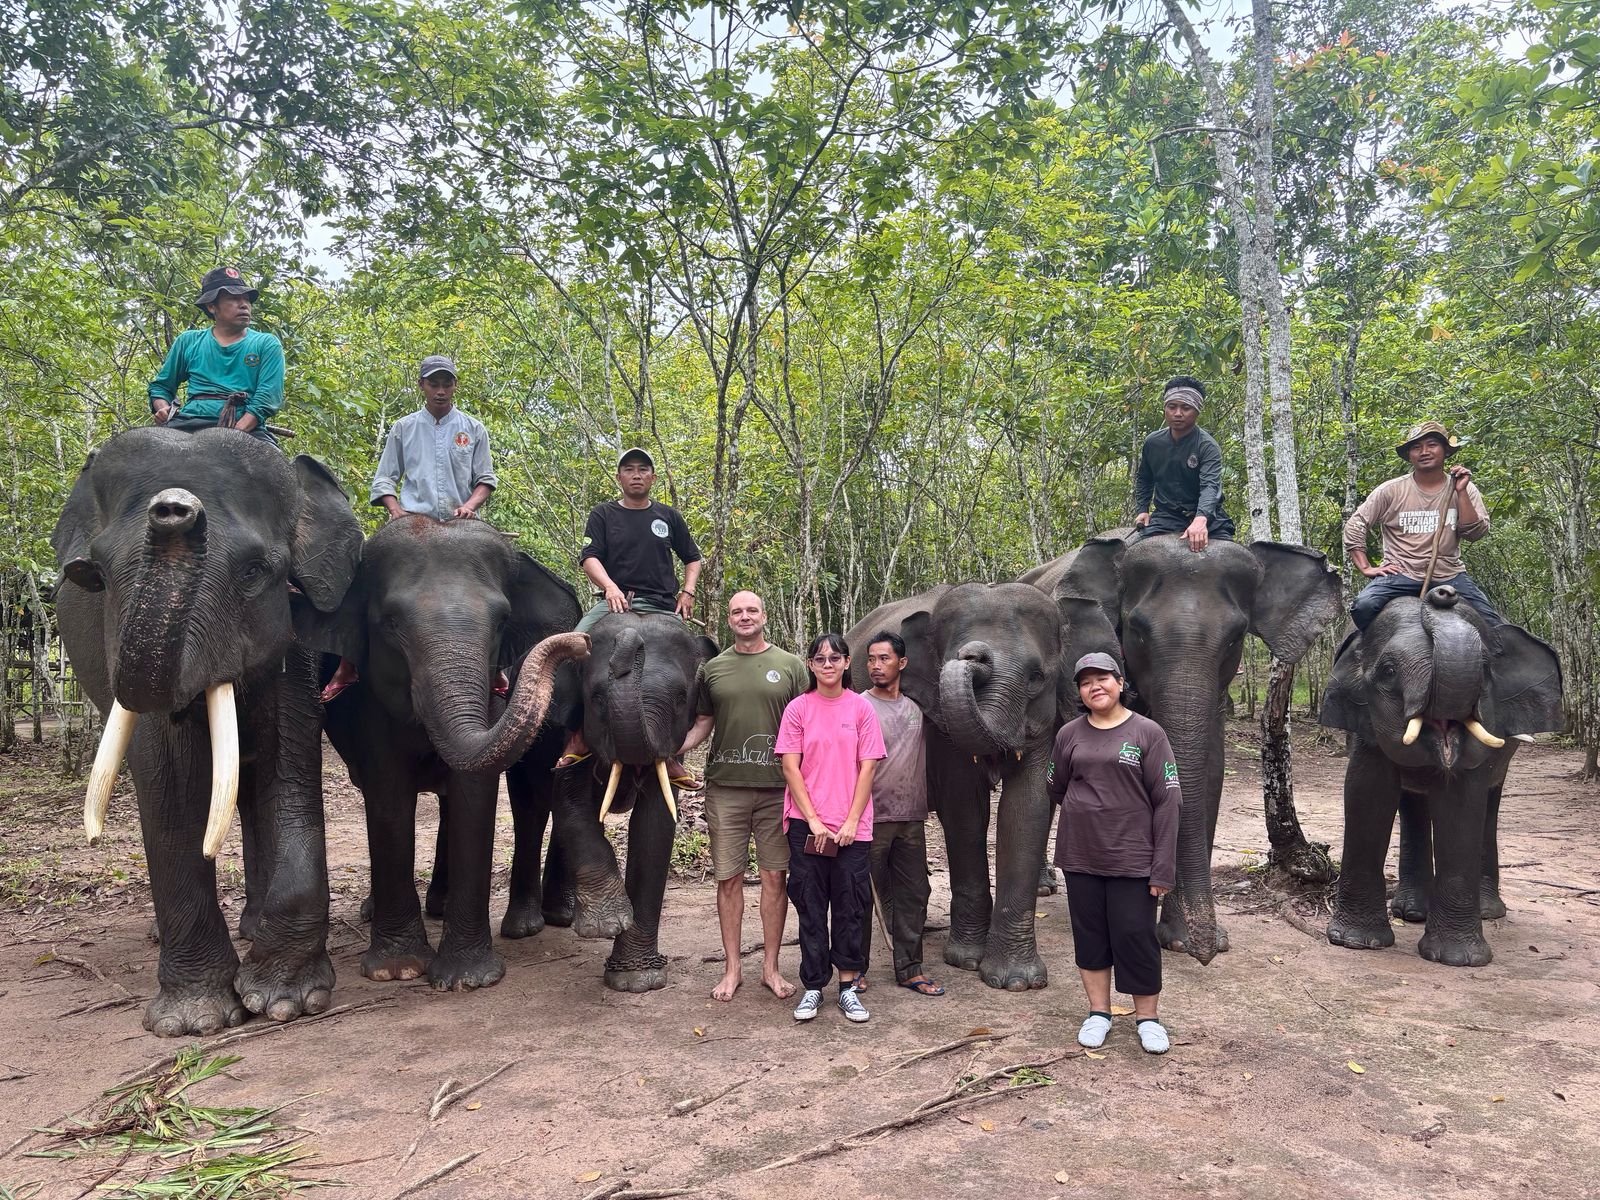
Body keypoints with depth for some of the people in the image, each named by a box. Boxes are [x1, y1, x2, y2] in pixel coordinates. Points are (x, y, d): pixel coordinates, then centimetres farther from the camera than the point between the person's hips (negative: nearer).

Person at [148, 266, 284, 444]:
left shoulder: (267, 344, 13)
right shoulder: (189, 341, 22)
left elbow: (267, 398, -1)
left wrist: (236, 434, -16)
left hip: (247, 428, -1)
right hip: (189, 425, 2)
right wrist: (162, 409, 5)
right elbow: (160, 387, 30)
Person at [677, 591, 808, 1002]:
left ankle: (771, 967, 17)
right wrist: (673, 749, -2)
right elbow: (702, 724, 15)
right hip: (725, 787, 1)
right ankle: (732, 968, 18)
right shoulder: (712, 669, 9)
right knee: (729, 878, 6)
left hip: (776, 788, -1)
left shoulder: (790, 666, 5)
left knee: (775, 876, 4)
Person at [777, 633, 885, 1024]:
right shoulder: (798, 708, 1)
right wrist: (814, 820, -9)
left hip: (852, 826, 0)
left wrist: (851, 822, -8)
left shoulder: (861, 707, 1)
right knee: (811, 907, 6)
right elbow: (790, 767, -2)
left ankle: (848, 987, 17)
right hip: (807, 823, 0)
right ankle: (813, 988, 16)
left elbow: (867, 767, -1)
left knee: (851, 907, 5)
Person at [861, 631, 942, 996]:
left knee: (913, 894, 9)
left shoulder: (915, 709, 10)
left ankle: (910, 970, 19)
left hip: (911, 819, 5)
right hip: (871, 819, -5)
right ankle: (855, 969, 15)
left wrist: (923, 807, 12)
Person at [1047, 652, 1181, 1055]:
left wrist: (1163, 867, -11)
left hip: (1131, 858, -3)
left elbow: (1168, 801, -8)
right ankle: (1098, 1013, 26)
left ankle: (1147, 1017, 21)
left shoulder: (1147, 733, -6)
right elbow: (1056, 789, 17)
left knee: (1135, 937, 2)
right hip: (1080, 857, 3)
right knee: (1089, 935, 10)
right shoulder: (1070, 734, 3)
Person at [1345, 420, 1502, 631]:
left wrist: (1461, 492, -10)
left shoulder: (1466, 490, 9)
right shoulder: (1391, 491, 2)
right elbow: (1355, 525, 1)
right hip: (1401, 574, -2)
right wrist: (1366, 568, -7)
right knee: (1363, 606, -29)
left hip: (1449, 575, 2)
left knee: (1494, 625, -12)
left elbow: (1475, 533, -2)